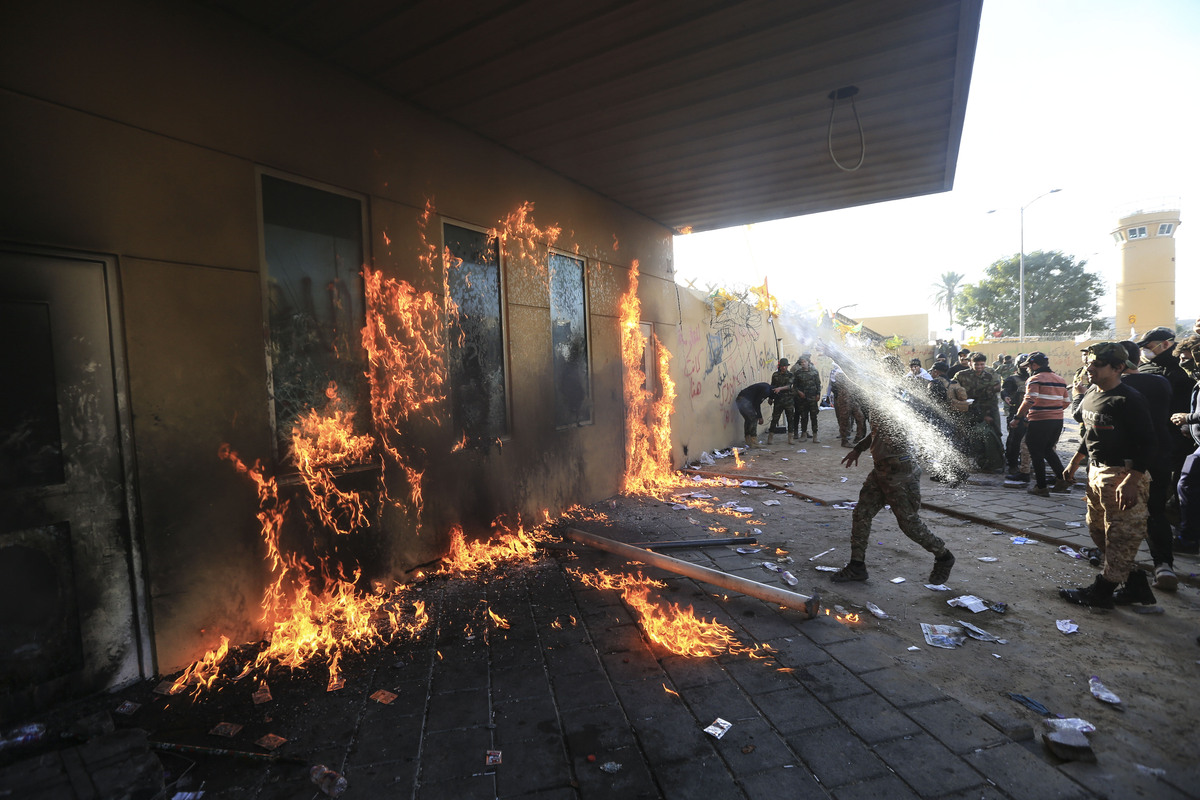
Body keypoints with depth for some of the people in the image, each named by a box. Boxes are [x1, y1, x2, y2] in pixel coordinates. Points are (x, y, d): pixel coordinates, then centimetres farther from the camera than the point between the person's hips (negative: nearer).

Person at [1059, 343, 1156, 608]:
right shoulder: (1091, 396, 10)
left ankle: (1102, 592, 8)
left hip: (1123, 475, -10)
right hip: (1096, 472, 10)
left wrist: (1131, 482, -25)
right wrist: (1074, 464, 21)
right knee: (1097, 529, 16)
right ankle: (1135, 582, 29)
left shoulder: (1129, 399, -16)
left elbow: (1146, 443, -19)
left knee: (1121, 535, 0)